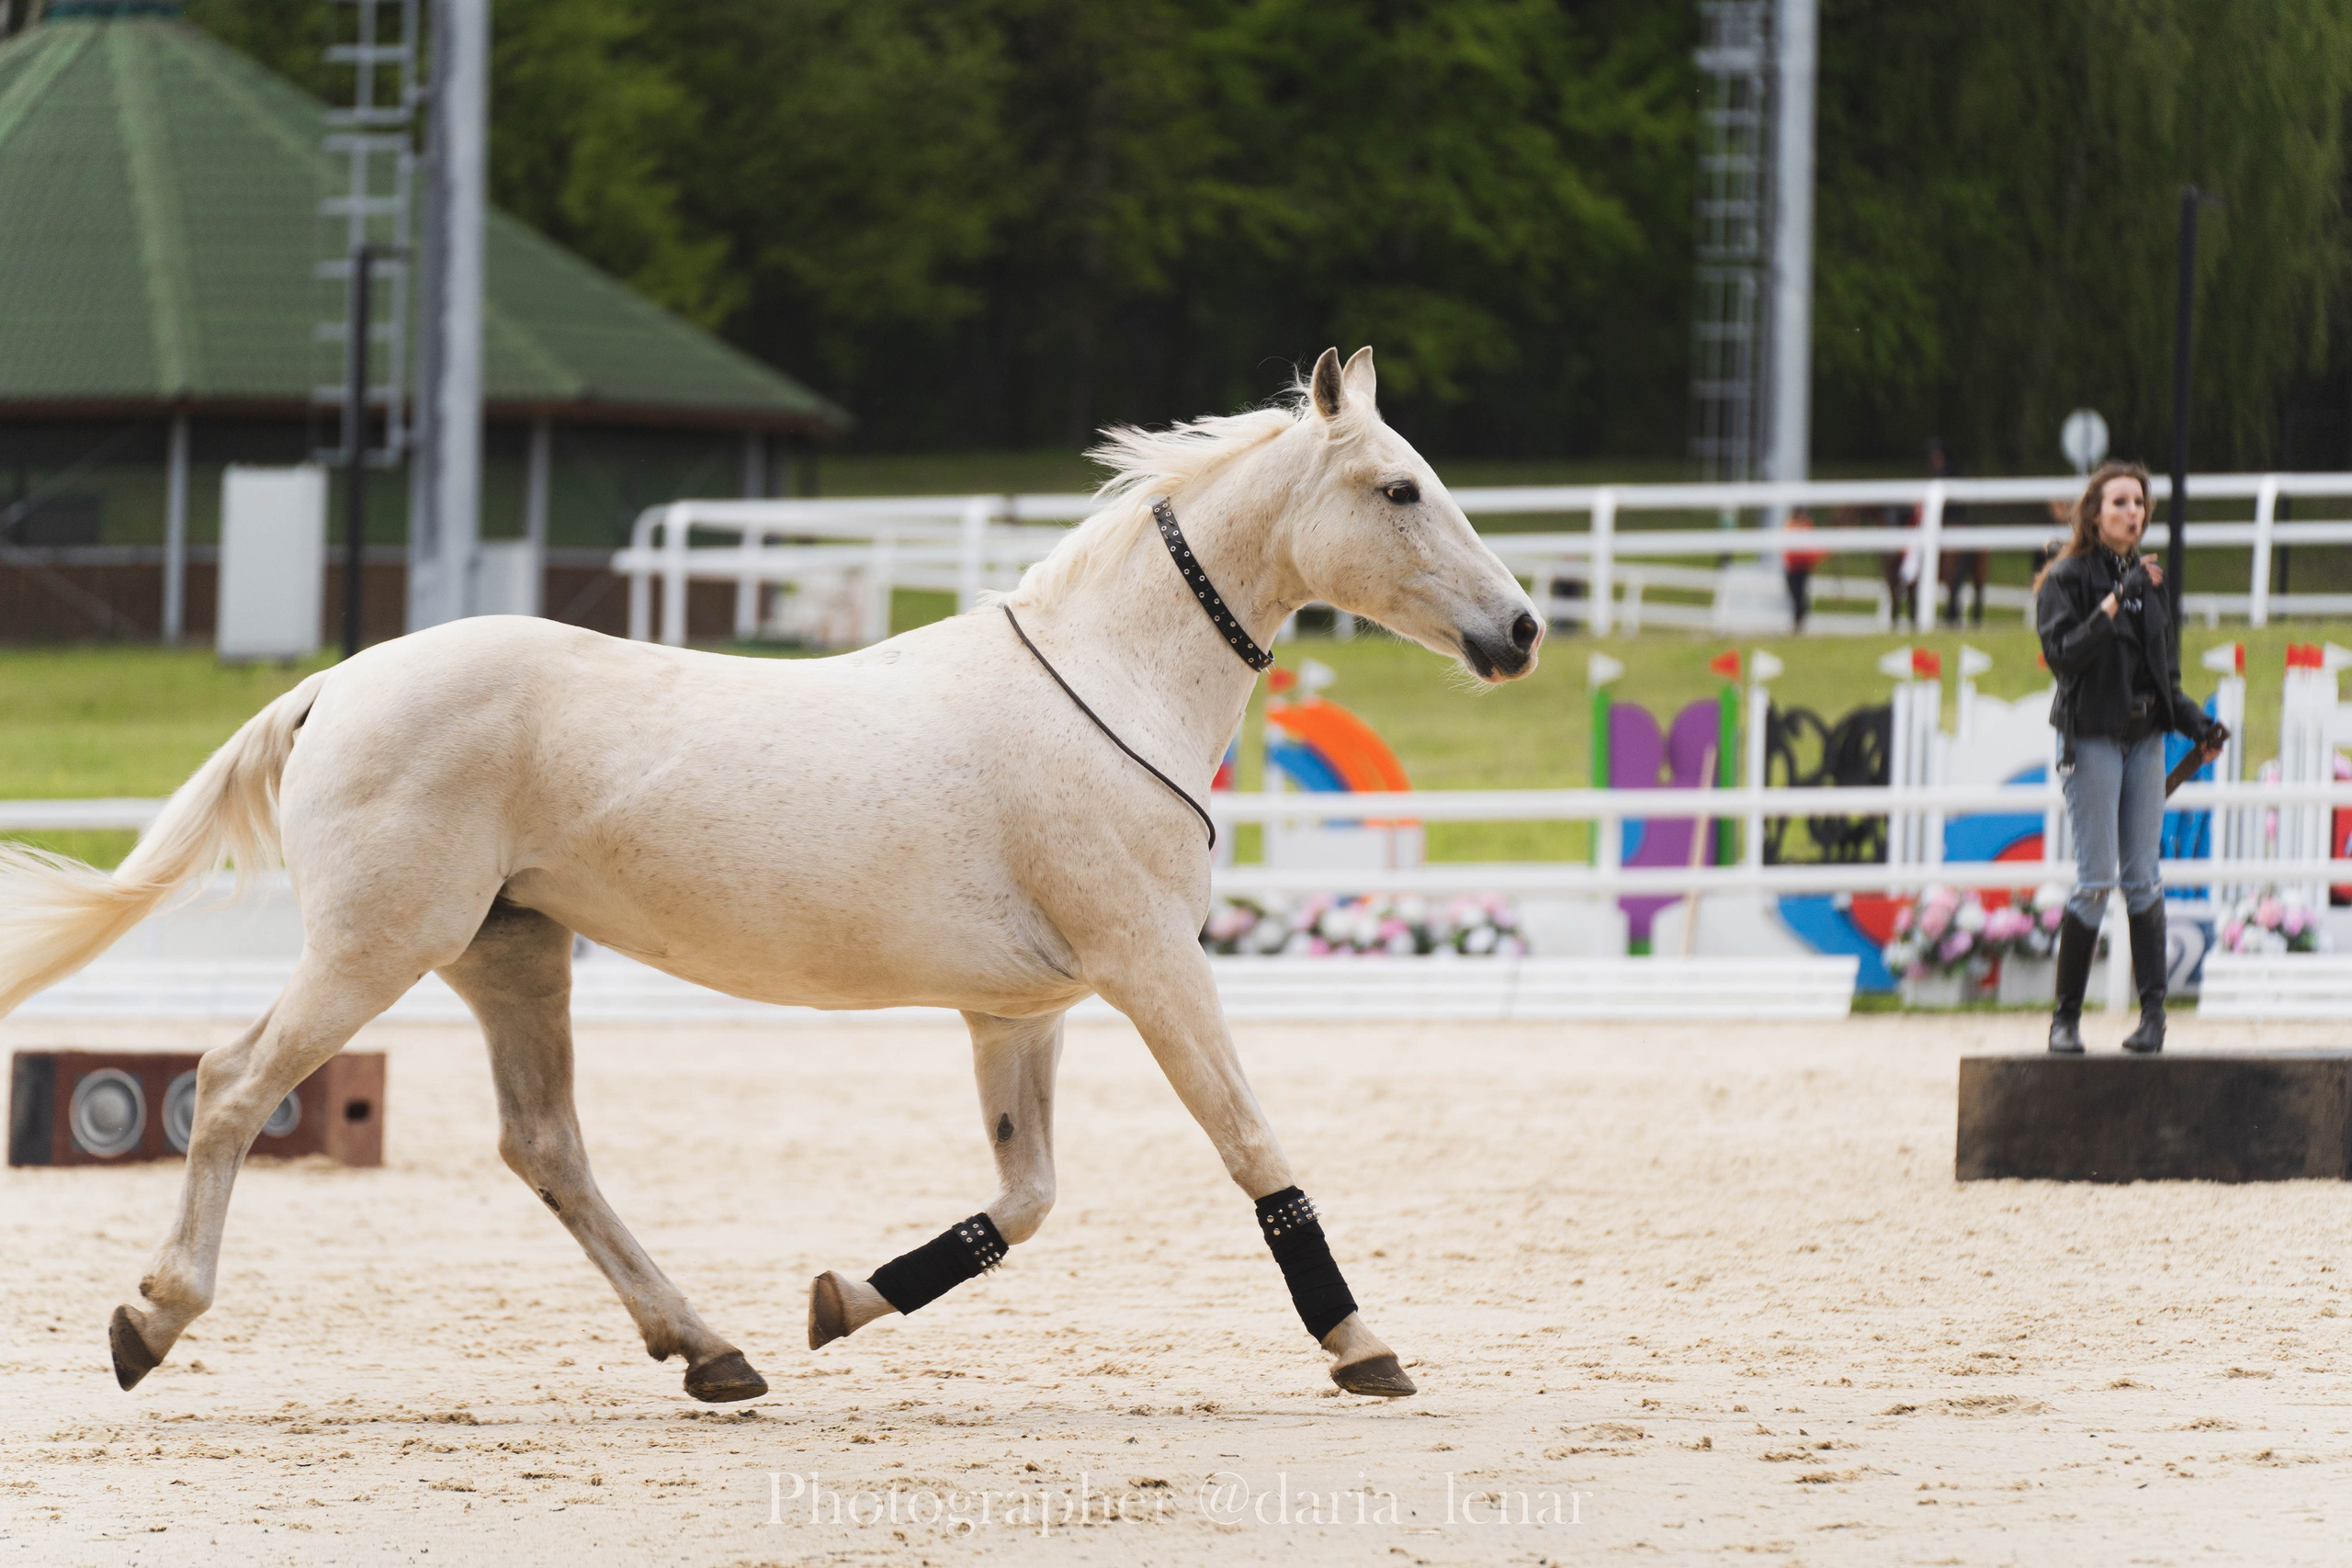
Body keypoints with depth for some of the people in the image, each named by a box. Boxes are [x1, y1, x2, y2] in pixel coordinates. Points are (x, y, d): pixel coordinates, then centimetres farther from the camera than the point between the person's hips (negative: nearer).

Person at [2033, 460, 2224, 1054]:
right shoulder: (2067, 579, -4)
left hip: (2145, 737, 5)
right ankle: (2066, 1015, 1)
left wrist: (2196, 724, 5)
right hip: (2092, 737, -5)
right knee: (2096, 879, -7)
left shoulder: (2148, 580, 13)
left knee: (2142, 876, 2)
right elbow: (2060, 653, -18)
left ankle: (2154, 1008, 1)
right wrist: (2113, 603, -25)